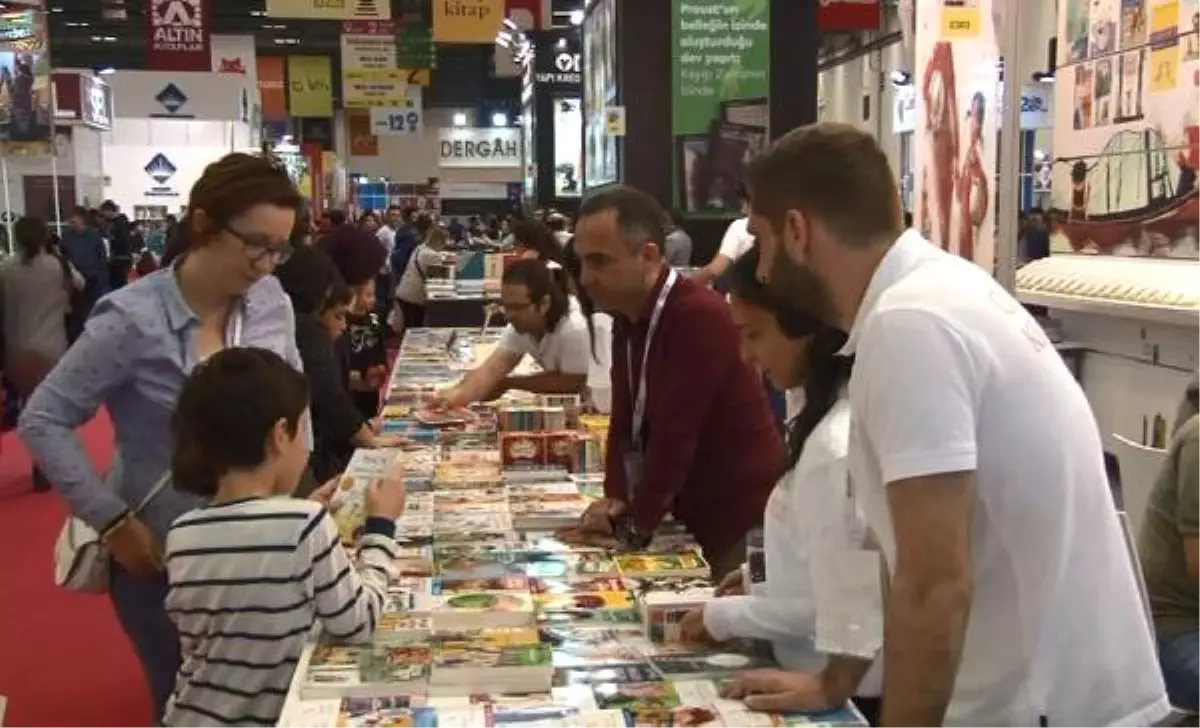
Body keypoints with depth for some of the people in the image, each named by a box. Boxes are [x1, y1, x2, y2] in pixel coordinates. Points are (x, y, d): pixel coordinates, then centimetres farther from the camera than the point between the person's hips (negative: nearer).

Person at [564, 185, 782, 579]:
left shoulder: (701, 316, -24)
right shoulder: (627, 318, 6)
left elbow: (676, 432, -25)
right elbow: (625, 421, 7)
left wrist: (635, 525, -17)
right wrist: (616, 499, -7)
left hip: (744, 524, -8)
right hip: (698, 517, 8)